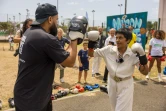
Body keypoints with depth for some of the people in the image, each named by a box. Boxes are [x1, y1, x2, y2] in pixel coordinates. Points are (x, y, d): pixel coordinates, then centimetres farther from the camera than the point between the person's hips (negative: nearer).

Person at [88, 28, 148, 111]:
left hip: (125, 86, -3)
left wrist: (143, 59, -29)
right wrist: (90, 44, -20)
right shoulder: (109, 50, -12)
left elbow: (145, 72, -14)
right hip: (112, 83, 4)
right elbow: (91, 54, -3)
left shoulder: (133, 54, -17)